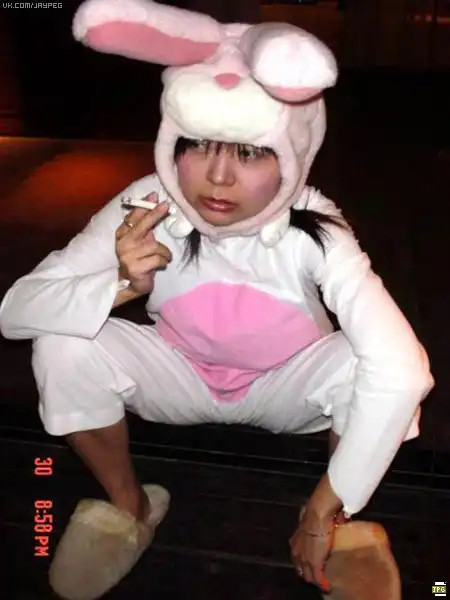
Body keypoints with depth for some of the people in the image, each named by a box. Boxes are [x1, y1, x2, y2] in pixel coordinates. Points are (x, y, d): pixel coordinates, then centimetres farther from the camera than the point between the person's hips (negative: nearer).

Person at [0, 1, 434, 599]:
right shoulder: (145, 211, -24)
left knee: (367, 364, -32)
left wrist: (324, 512, -35)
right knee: (65, 342, -24)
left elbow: (403, 368, -40)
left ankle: (342, 533, -1)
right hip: (182, 380, 2)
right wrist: (120, 286, -43)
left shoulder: (313, 231, -30)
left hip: (284, 389, -1)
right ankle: (127, 508, 4)